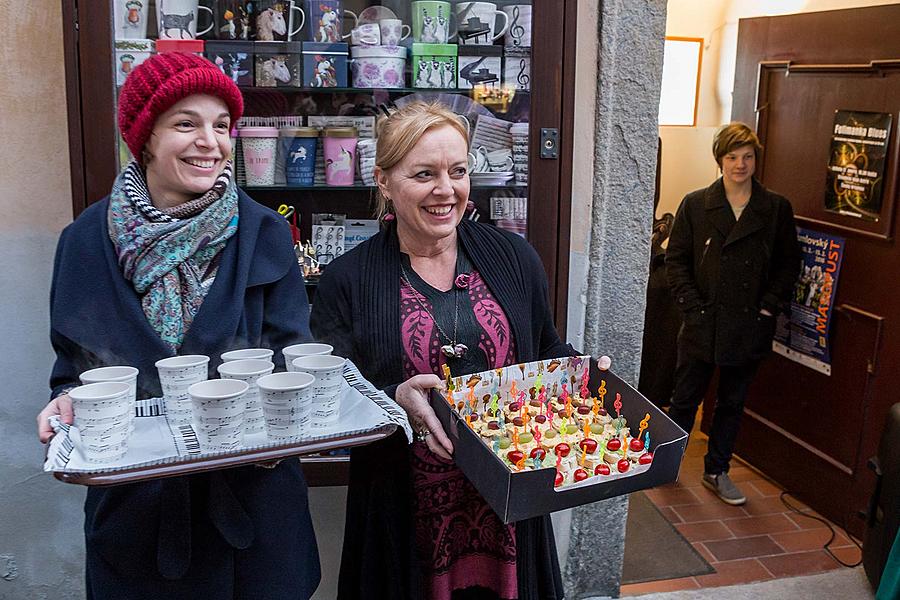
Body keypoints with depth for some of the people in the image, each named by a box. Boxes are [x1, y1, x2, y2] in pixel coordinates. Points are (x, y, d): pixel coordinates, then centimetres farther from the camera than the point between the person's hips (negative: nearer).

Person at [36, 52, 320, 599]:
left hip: (249, 495, 0)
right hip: (134, 505, 1)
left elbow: (292, 355, -5)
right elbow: (73, 366, 5)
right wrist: (67, 403, -16)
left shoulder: (263, 234, -6)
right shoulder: (88, 240, -3)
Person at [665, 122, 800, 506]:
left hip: (749, 326, 2)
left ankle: (717, 471, 30)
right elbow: (675, 259, -1)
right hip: (702, 324, -1)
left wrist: (770, 305, -4)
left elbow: (788, 263, 7)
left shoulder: (777, 209, 1)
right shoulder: (695, 205, -1)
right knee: (685, 399, 9)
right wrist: (692, 306, -9)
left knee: (732, 403, 15)